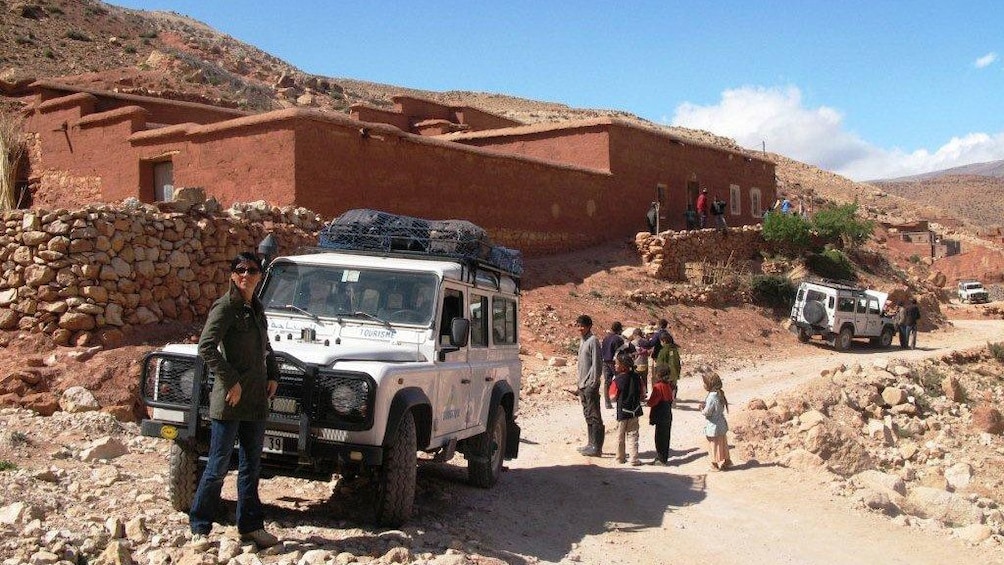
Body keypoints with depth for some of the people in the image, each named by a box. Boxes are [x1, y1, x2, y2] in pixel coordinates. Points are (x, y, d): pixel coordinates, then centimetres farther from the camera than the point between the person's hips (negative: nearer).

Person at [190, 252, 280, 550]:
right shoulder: (225, 307, -9)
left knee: (251, 467, 13)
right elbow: (206, 347, -18)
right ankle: (199, 528, 11)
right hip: (229, 401, -7)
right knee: (218, 467, -1)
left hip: (256, 400, 7)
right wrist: (230, 381, -19)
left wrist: (273, 375, 12)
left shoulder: (257, 308, 13)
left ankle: (250, 526, 23)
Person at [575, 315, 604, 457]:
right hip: (583, 384, 9)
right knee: (588, 415, 14)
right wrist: (580, 384, 18)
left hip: (590, 384, -9)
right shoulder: (582, 341, 16)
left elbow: (596, 364, -16)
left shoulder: (593, 341, -11)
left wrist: (593, 383, -19)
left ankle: (597, 447, -5)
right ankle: (591, 444, 21)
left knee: (594, 416, -7)